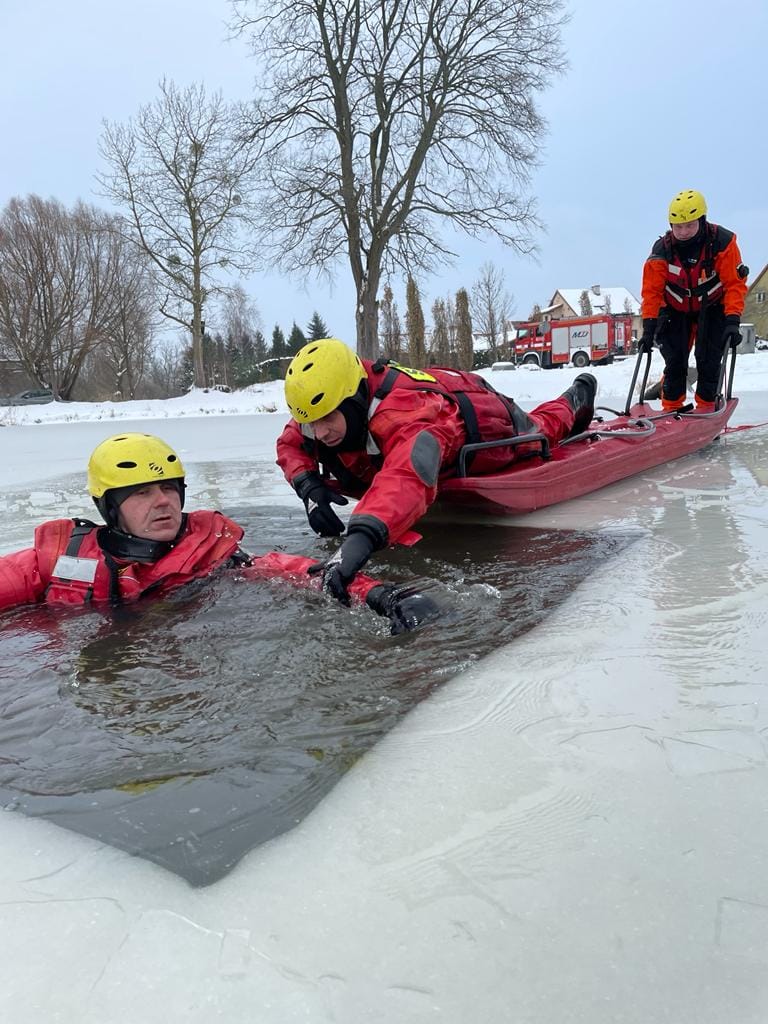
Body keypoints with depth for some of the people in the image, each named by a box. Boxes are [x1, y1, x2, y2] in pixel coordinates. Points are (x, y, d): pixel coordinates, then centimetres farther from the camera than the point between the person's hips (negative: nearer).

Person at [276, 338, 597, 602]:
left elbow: (406, 478, -71)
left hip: (487, 421, -6)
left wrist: (361, 537, -88)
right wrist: (309, 487, -33)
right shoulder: (326, 404, -29)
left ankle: (576, 400, 62)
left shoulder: (404, 413, -53)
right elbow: (290, 444, -12)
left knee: (536, 430, 28)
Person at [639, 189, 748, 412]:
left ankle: (706, 406, 1)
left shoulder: (723, 242, -21)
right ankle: (671, 408, 7)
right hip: (676, 310, 1)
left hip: (712, 309, -1)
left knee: (708, 359, -11)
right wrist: (649, 328, -20)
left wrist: (733, 322, -28)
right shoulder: (662, 249, -17)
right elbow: (652, 291, -14)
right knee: (674, 361, -4)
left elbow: (735, 284, -19)